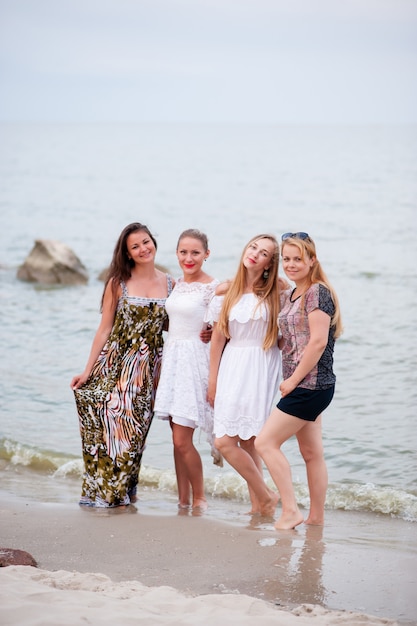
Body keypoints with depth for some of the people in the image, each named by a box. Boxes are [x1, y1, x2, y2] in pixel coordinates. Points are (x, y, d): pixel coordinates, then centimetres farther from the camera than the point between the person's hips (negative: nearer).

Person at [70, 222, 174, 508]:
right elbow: (105, 329, 1)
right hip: (115, 363, -2)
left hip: (149, 367, 2)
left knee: (134, 428, 0)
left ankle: (123, 491, 14)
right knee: (109, 419, -9)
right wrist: (88, 371, 0)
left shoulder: (171, 284, 6)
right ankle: (103, 491, 4)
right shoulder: (118, 283, 0)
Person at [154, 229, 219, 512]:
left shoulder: (213, 288, -10)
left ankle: (199, 500, 7)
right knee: (178, 439, 8)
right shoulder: (178, 284, 12)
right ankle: (183, 500, 14)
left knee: (182, 440, -9)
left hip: (196, 360, -7)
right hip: (172, 358, 7)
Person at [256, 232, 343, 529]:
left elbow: (318, 341, -21)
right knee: (312, 453, 12)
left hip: (311, 385, -9)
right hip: (305, 387, 9)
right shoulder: (289, 296, 14)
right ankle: (317, 518, 18)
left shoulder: (318, 292, -14)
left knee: (266, 443, -8)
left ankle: (291, 511, -4)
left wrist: (293, 380, -16)